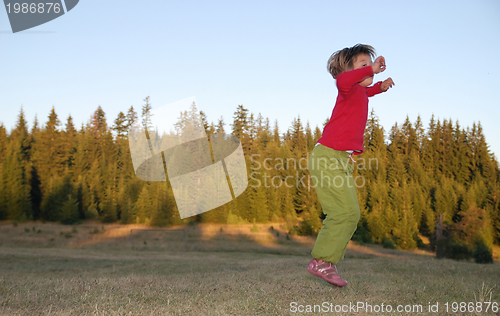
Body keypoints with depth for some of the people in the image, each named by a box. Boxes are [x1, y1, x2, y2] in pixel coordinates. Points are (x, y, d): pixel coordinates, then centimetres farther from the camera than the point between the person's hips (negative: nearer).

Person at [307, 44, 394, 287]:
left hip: (341, 160, 10)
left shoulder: (359, 92, 19)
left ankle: (325, 262, 13)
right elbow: (343, 80, -36)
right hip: (328, 157, -10)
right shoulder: (350, 88, -9)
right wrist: (371, 69, -28)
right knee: (346, 210, -14)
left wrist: (380, 86, 34)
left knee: (349, 214, 8)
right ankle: (321, 261, -7)